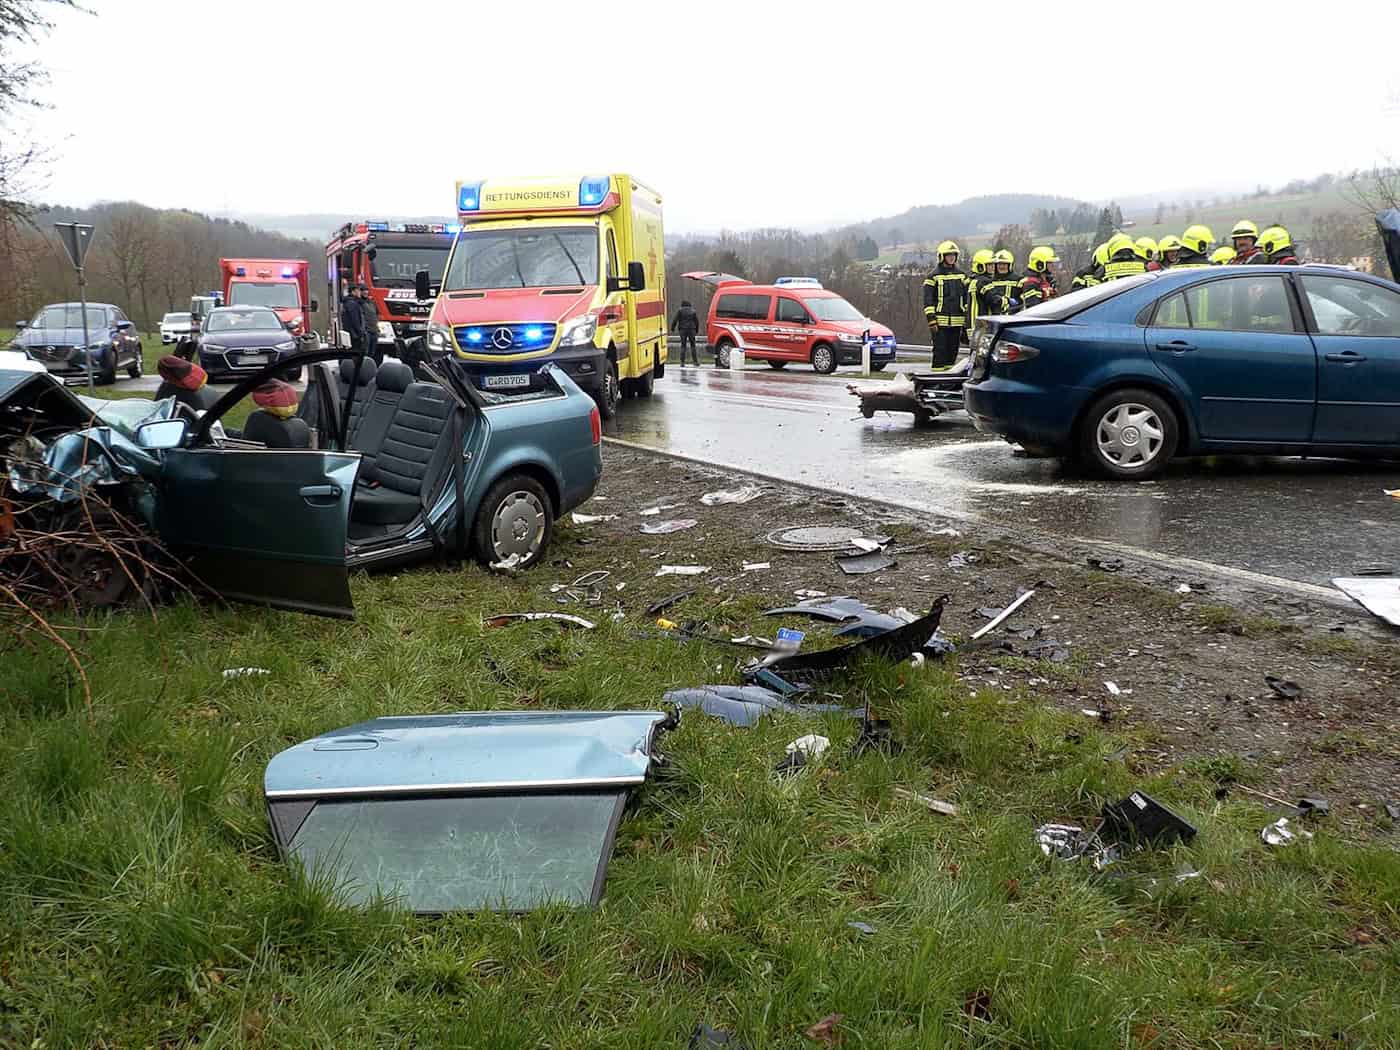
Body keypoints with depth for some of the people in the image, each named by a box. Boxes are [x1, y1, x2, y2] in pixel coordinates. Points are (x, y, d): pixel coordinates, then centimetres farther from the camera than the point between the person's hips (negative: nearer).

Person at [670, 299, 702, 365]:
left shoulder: (680, 310, 0)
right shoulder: (693, 311, 8)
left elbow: (675, 320, -4)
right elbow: (697, 321, 10)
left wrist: (672, 328, 4)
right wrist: (697, 329, 20)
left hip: (683, 330, -1)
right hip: (691, 329, 1)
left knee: (683, 346, 2)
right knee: (693, 345, 6)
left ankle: (682, 362, -5)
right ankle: (696, 362, 3)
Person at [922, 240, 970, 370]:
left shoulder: (962, 275, 14)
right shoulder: (933, 276, 0)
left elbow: (967, 299, 17)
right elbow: (928, 301, -4)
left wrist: (967, 320, 11)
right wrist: (931, 320, -11)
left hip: (957, 322, 5)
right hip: (940, 321, -5)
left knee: (953, 351, 7)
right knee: (940, 350, -6)